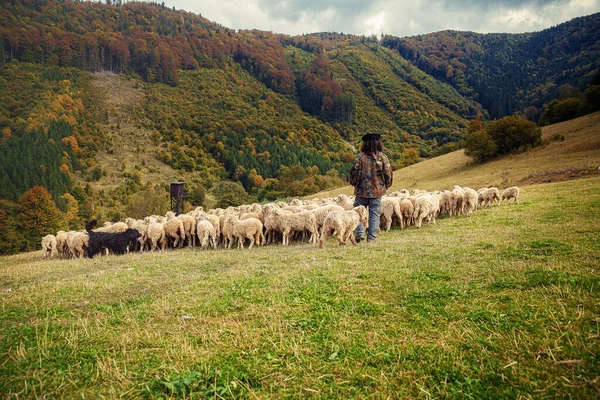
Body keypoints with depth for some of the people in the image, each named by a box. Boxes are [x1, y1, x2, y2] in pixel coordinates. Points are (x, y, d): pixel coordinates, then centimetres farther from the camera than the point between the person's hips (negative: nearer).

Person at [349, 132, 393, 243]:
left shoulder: (360, 157, -8)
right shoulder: (383, 157, -4)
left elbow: (354, 173, -5)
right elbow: (388, 173, -1)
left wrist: (354, 183, 14)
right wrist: (386, 185, 15)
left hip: (362, 190, -1)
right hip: (377, 191, 1)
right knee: (374, 214, 8)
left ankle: (359, 233, -3)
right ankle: (371, 237, 9)